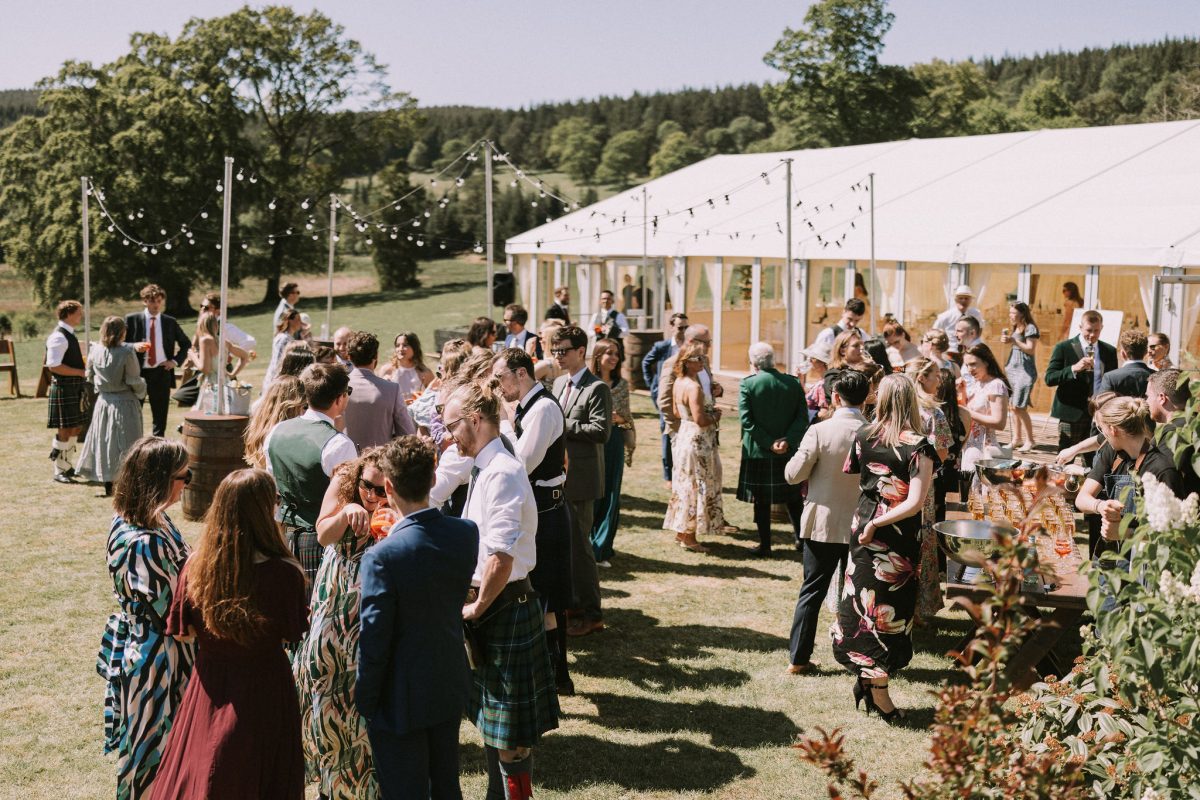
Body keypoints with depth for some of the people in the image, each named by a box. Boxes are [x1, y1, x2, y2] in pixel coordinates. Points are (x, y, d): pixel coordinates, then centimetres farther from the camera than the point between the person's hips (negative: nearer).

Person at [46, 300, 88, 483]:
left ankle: (68, 466, 26)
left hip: (74, 387, 10)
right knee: (65, 430, -3)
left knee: (76, 428, 15)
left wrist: (84, 368, 11)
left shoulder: (69, 334, 14)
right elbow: (54, 366, -23)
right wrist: (81, 372, -20)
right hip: (63, 388, -10)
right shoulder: (59, 337, -17)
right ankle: (59, 471, 6)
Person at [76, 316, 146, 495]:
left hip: (103, 401, 5)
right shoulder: (127, 352, -17)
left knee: (105, 441, 13)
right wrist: (142, 391, 6)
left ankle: (108, 486, 19)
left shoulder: (95, 351, -2)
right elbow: (134, 380, -14)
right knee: (125, 444, 3)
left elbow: (90, 377, 8)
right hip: (125, 403, -5)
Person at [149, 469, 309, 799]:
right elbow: (294, 634, -10)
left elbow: (182, 632, 0)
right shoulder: (284, 572, -22)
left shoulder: (197, 565, -11)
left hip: (211, 686, 3)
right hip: (265, 688, -3)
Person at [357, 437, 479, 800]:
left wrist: (365, 702, -6)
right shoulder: (467, 533, -11)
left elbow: (374, 643, -22)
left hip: (402, 701, -5)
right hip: (451, 687, 6)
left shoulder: (382, 556, -27)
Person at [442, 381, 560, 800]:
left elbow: (501, 557, -28)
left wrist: (478, 608, -17)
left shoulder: (503, 473, -20)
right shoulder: (484, 470, 10)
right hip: (485, 604, 10)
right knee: (490, 721, 22)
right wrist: (474, 603, 12)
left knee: (510, 736, 0)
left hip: (504, 608, -10)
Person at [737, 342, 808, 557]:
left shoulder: (748, 384, -10)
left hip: (758, 452, -3)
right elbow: (802, 418, -6)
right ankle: (800, 536, 25)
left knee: (761, 500, 7)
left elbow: (747, 421, -15)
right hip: (789, 451, 3)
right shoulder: (793, 383, -1)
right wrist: (788, 441, -12)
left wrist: (769, 443, -12)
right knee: (793, 496, 19)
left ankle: (765, 545, 12)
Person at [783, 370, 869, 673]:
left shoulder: (819, 431, -14)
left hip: (821, 523, -1)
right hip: (861, 526, 1)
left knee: (812, 591, 9)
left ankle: (798, 657, 12)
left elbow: (793, 474, -11)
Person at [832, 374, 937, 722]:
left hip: (862, 528, 4)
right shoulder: (918, 446, -17)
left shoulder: (864, 436, -4)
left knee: (863, 602, 16)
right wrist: (879, 523, -13)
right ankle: (878, 691, 15)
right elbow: (914, 503, -22)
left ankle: (864, 677, 26)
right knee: (890, 610, 7)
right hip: (899, 542, -4)